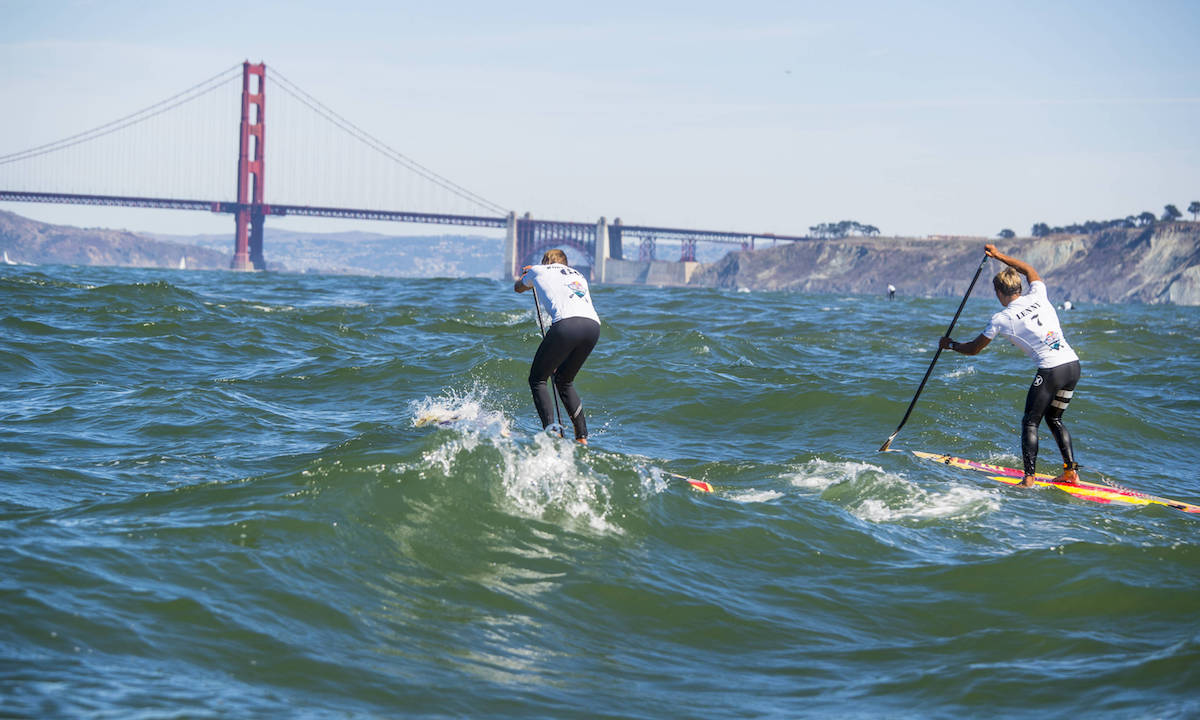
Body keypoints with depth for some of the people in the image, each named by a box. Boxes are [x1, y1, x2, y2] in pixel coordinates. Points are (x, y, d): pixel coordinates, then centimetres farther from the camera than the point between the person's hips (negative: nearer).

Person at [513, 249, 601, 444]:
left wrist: (526, 274, 67)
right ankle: (582, 437, 14)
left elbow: (518, 287, 46)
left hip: (567, 323, -5)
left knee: (537, 379, 9)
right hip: (593, 324, 5)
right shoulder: (578, 275, 35)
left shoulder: (539, 271, 24)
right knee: (564, 380, 23)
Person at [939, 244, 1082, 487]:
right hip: (1074, 365, 6)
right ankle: (1071, 471, 14)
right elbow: (1029, 270, 32)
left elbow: (973, 349, 9)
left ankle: (1029, 477, -4)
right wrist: (999, 255, 36)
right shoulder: (1038, 296, 8)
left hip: (1050, 371, -6)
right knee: (1054, 419, 20)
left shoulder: (1002, 319, -3)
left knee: (1030, 423, 5)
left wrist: (950, 344, 28)